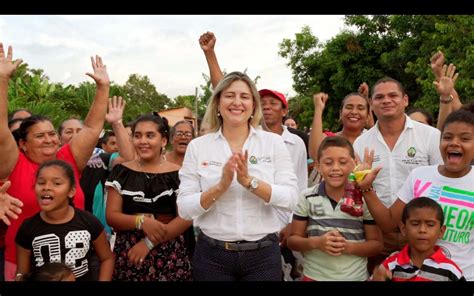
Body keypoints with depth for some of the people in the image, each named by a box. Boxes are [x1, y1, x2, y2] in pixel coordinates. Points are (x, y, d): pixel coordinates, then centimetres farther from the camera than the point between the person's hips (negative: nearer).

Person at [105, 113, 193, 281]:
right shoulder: (121, 172, 3)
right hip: (128, 251, 1)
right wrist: (141, 221, -18)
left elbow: (186, 218, -7)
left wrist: (149, 242, -16)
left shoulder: (178, 174, -2)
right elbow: (111, 216, 0)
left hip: (170, 254, -1)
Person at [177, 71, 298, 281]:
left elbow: (291, 199, -8)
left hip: (263, 253, 0)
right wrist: (221, 186, -20)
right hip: (212, 254, 0)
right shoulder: (197, 146, -2)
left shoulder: (273, 142, -1)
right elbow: (184, 209, -6)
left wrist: (249, 181, -21)